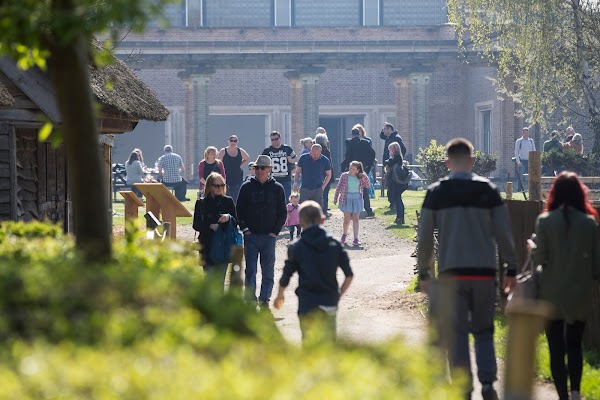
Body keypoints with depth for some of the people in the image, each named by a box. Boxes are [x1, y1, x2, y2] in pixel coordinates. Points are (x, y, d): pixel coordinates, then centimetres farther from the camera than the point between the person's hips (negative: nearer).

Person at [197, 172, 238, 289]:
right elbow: (197, 225, 0)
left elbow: (236, 223, 7)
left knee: (220, 278, 2)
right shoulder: (202, 203, 1)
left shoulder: (228, 201, 7)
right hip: (207, 245, -2)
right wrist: (210, 226, -15)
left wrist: (229, 218, -13)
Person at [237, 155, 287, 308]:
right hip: (251, 235, 0)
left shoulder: (277, 188, 3)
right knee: (250, 270, -3)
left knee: (268, 271, 4)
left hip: (269, 236, 0)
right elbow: (239, 210, 6)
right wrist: (244, 228, -4)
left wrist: (275, 231, -3)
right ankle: (250, 300, 0)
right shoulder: (247, 187, 3)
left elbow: (282, 212, 6)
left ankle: (264, 300, 13)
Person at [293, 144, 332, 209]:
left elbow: (328, 175, 10)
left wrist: (323, 187, -2)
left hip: (318, 191, 0)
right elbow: (297, 172, 7)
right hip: (305, 190, 0)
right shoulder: (303, 158, -2)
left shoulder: (325, 160, -1)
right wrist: (295, 183, -7)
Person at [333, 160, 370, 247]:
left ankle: (356, 239, -3)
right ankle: (344, 234, 24)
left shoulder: (360, 177, 2)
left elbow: (367, 186, -2)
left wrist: (365, 177, -15)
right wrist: (335, 198, 5)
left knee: (355, 219, -1)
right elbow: (339, 187, 4)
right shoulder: (345, 176, -2)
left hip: (357, 199, 1)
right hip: (346, 199, -1)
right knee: (347, 219, -3)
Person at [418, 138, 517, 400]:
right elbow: (503, 234, 2)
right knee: (484, 331, 11)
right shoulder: (488, 190, 1)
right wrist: (511, 269, 10)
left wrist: (424, 272, 11)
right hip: (484, 270, 1)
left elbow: (425, 238, 3)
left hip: (451, 272, -1)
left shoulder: (435, 193, 0)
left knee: (456, 333, 4)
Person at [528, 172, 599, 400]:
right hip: (581, 295, 2)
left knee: (556, 347, 5)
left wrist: (531, 247, 9)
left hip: (552, 295, -1)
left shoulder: (545, 221, -7)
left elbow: (541, 258, -11)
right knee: (574, 345, 18)